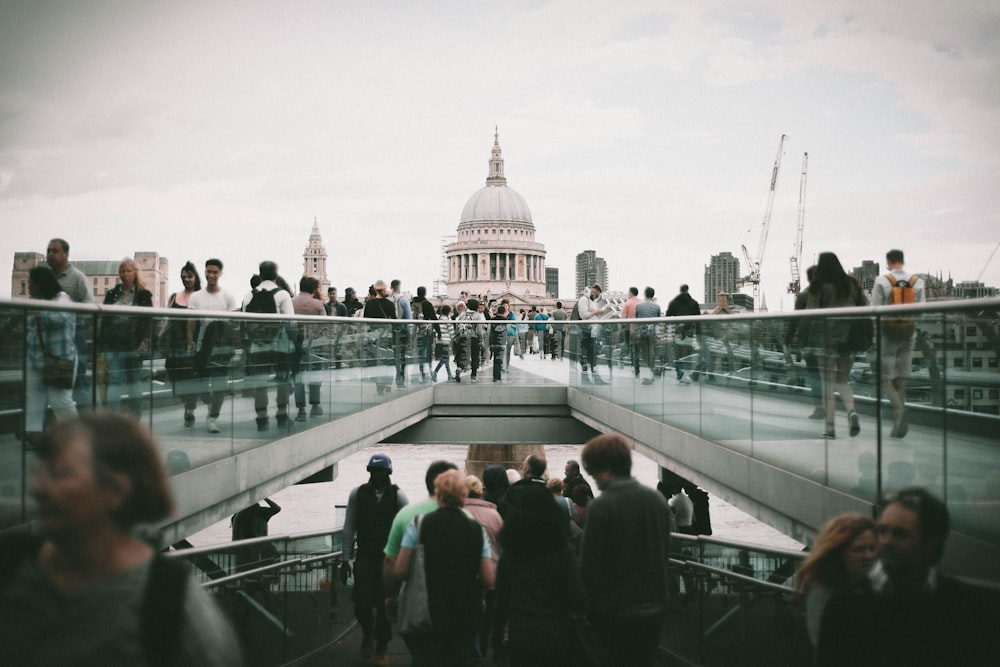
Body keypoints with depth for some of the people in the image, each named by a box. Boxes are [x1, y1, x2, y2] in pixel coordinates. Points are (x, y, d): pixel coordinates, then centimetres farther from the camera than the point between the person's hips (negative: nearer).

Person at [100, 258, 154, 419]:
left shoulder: (144, 295, 5)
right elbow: (104, 320, 10)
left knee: (133, 380, 7)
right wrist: (103, 344, 3)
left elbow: (148, 320, 0)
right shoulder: (111, 294, 12)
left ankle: (135, 416, 14)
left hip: (134, 345, -1)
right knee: (114, 380, -4)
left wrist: (145, 340, -13)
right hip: (113, 344, 1)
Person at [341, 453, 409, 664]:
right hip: (364, 557, 1)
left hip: (389, 558, -1)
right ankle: (367, 633, 26)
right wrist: (346, 558, 2)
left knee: (384, 604, 2)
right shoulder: (357, 493, 1)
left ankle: (381, 648, 19)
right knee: (361, 601, -5)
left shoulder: (398, 496, -3)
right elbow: (349, 527, 3)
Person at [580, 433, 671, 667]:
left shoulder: (600, 507, -17)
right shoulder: (657, 500, 3)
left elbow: (590, 565, -15)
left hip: (615, 614, -5)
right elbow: (665, 553, 11)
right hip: (654, 608, 6)